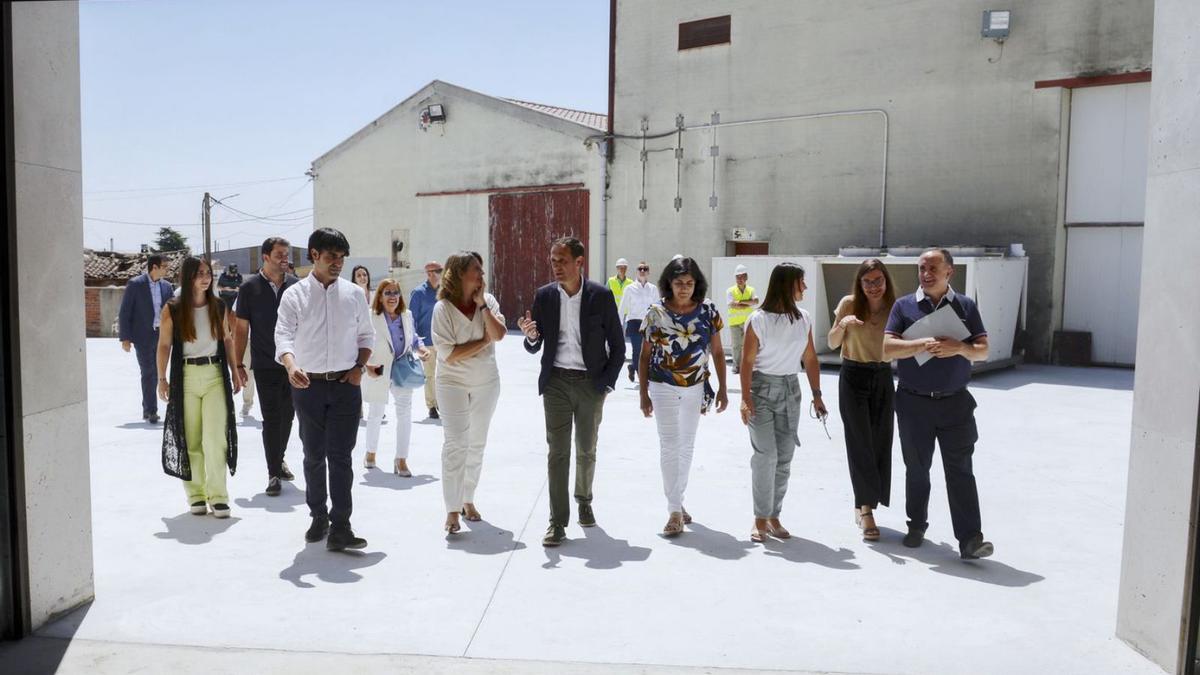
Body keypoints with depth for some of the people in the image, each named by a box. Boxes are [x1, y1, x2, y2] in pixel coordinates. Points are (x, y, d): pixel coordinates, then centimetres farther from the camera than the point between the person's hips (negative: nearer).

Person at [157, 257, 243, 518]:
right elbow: (164, 345, 1)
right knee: (190, 439, 7)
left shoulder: (218, 306, 4)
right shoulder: (172, 309, -3)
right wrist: (162, 379, -1)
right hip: (185, 376, -1)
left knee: (216, 437, -6)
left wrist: (234, 370, 11)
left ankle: (218, 496, 0)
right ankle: (196, 494, 17)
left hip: (215, 374, 1)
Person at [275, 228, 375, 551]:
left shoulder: (354, 293, 5)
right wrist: (291, 367, -32)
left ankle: (340, 528, -4)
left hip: (345, 384, 0)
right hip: (308, 385, 0)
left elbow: (366, 335, 13)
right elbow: (284, 335, -13)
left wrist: (359, 367, -3)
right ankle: (319, 517, 28)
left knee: (341, 456, -5)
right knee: (313, 455, 12)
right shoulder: (294, 295, -1)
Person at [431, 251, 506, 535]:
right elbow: (448, 353, -17)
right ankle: (452, 511, -4)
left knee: (477, 445, 13)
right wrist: (483, 341, -13)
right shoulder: (443, 308, -12)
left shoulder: (488, 301, -1)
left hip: (486, 383, 4)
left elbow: (499, 334, -15)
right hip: (453, 384, -4)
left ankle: (468, 500, 28)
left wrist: (482, 305, -17)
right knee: (455, 445, -9)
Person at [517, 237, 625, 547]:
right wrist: (531, 336, -18)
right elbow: (534, 348, 5)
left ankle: (584, 500, 38)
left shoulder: (601, 296, -5)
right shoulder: (544, 296, 1)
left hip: (591, 383, 0)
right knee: (557, 452, -2)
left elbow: (617, 346, 1)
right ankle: (557, 522, 2)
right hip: (556, 382, 1)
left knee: (586, 450, 14)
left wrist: (606, 383, -4)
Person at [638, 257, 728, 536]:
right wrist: (644, 394, -1)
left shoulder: (708, 311, -2)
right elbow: (645, 356, 0)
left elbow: (717, 352, 5)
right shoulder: (656, 313, -6)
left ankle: (678, 500, 29)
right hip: (664, 387, -3)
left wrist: (722, 389, 2)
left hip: (695, 388, 3)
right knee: (670, 445, -7)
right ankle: (675, 511, -4)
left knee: (686, 446, 14)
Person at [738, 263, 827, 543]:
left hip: (790, 389, 5)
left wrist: (816, 394, 6)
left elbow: (810, 359, 10)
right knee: (765, 455, -8)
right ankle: (761, 518, 4)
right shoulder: (759, 319, -10)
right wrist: (745, 399, -16)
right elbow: (747, 361, -10)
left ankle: (774, 516, 17)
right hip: (762, 388, -5)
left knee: (784, 457, 6)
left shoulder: (804, 318, 4)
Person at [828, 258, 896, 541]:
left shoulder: (895, 308, 0)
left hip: (883, 378, 3)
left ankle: (863, 504, 20)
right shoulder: (849, 303, -5)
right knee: (861, 443, -7)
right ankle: (866, 510, -5)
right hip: (854, 377, -3)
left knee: (880, 442, 5)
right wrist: (843, 324, -19)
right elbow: (832, 343, -1)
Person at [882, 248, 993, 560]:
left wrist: (959, 347, -17)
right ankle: (917, 525, 27)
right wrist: (922, 344, -21)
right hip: (914, 402, 0)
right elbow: (887, 348, -7)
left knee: (960, 470, -3)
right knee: (916, 468, 11)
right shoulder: (904, 306, 3)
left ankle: (970, 540, -2)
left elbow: (983, 350, 4)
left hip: (955, 403, 0)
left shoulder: (965, 306, 6)